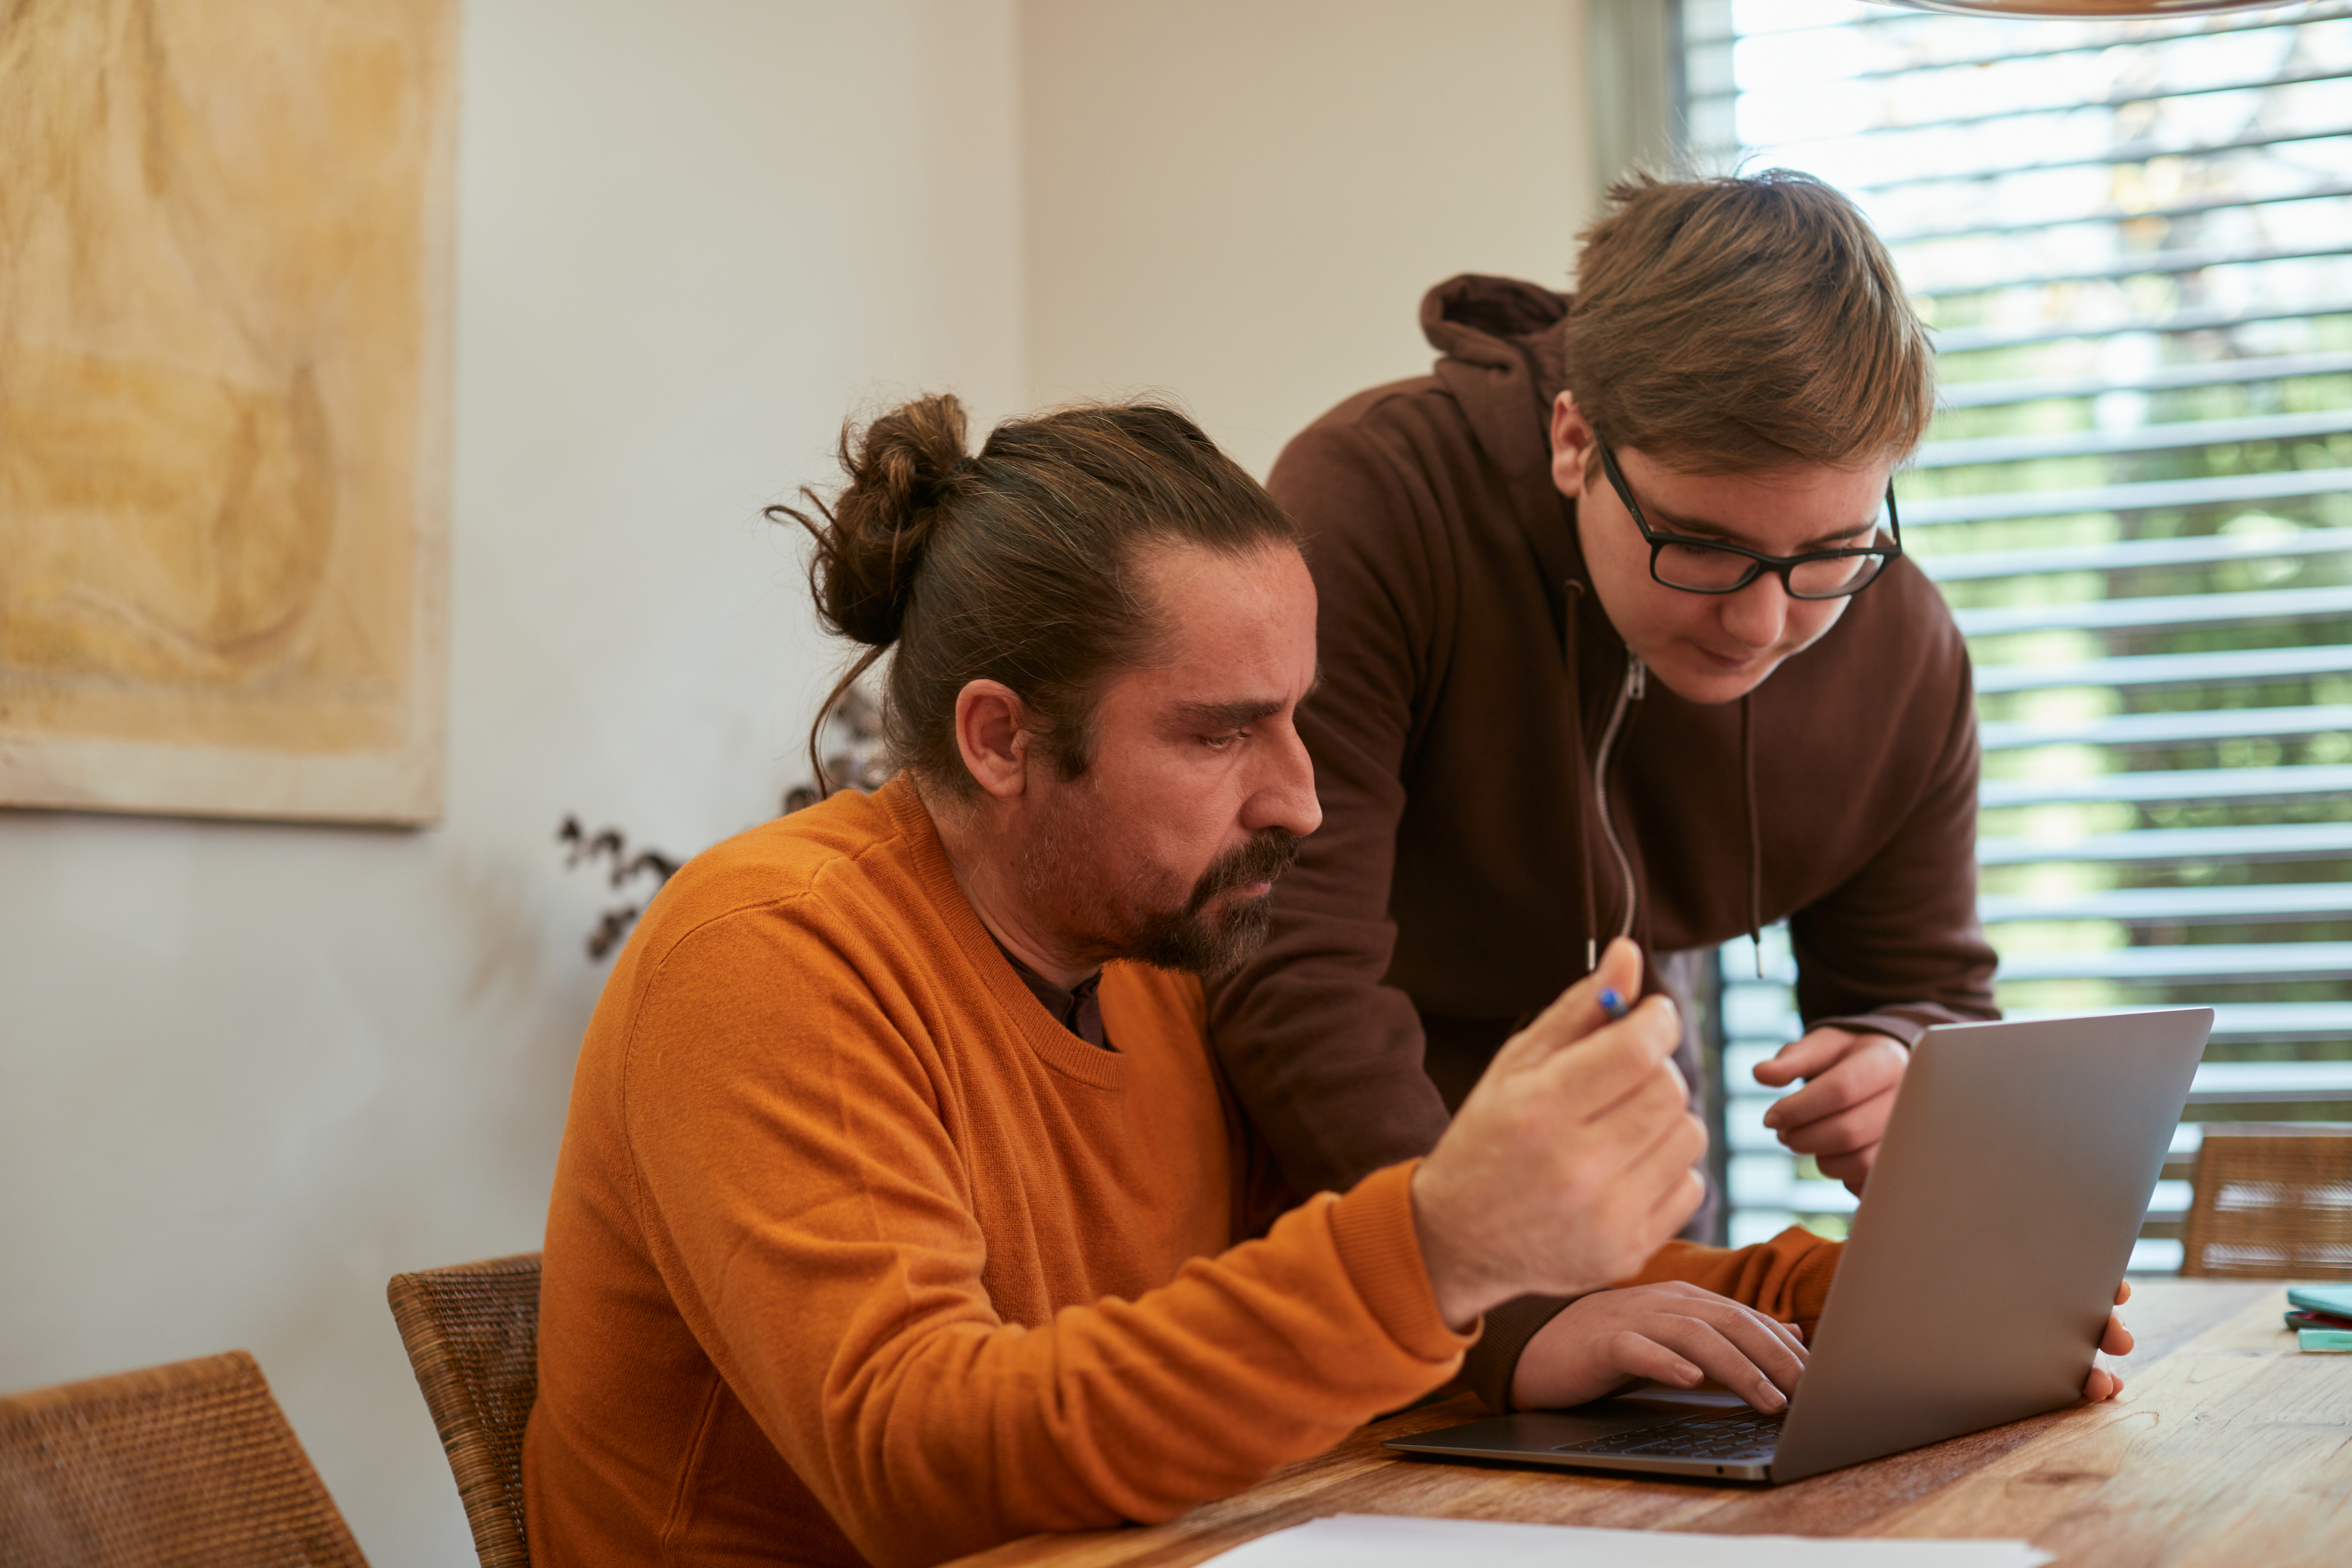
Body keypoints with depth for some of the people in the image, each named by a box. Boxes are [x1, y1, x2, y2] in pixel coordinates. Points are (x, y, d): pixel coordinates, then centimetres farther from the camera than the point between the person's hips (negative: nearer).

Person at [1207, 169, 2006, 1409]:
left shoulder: (1903, 654, -9)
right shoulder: (1368, 506, -26)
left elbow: (1928, 992, 4)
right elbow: (1291, 976, -32)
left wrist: (1908, 1077, -21)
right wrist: (1508, 1313, -42)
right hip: (1313, 1162, -3)